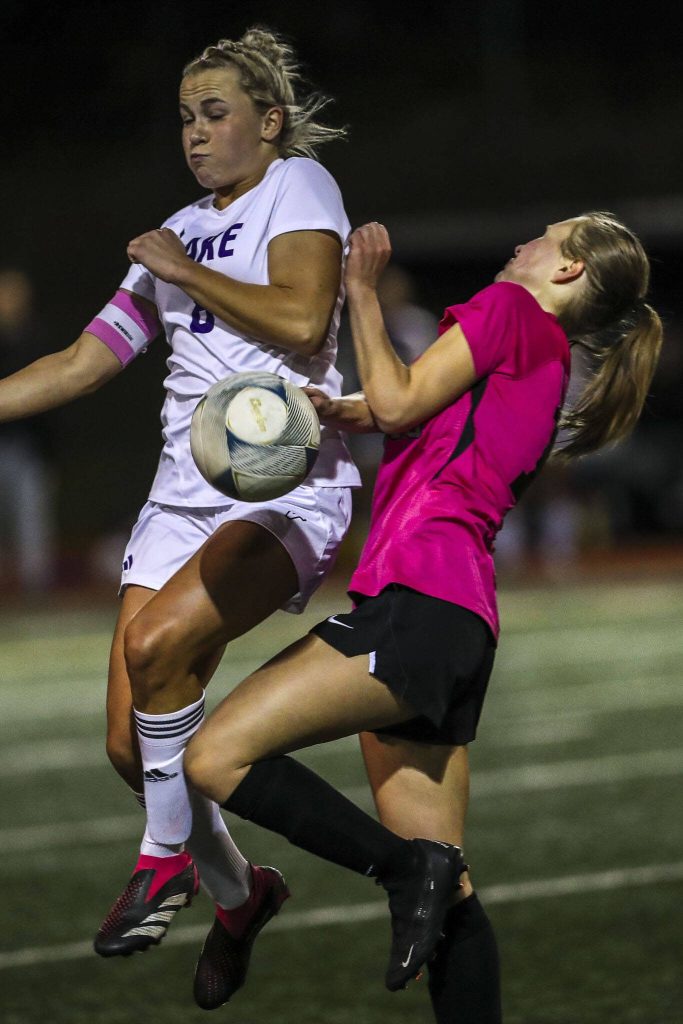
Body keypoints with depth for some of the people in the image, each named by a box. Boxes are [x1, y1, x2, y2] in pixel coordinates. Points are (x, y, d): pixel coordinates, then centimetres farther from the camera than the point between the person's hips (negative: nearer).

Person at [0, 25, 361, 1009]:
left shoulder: (297, 185, 0)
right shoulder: (178, 232, 19)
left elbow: (303, 318, -17)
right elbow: (83, 361, 21)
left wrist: (184, 270, -8)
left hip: (289, 484, -7)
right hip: (185, 492, 7)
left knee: (159, 641, -31)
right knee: (132, 742, -3)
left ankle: (168, 858, -10)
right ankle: (237, 892, 22)